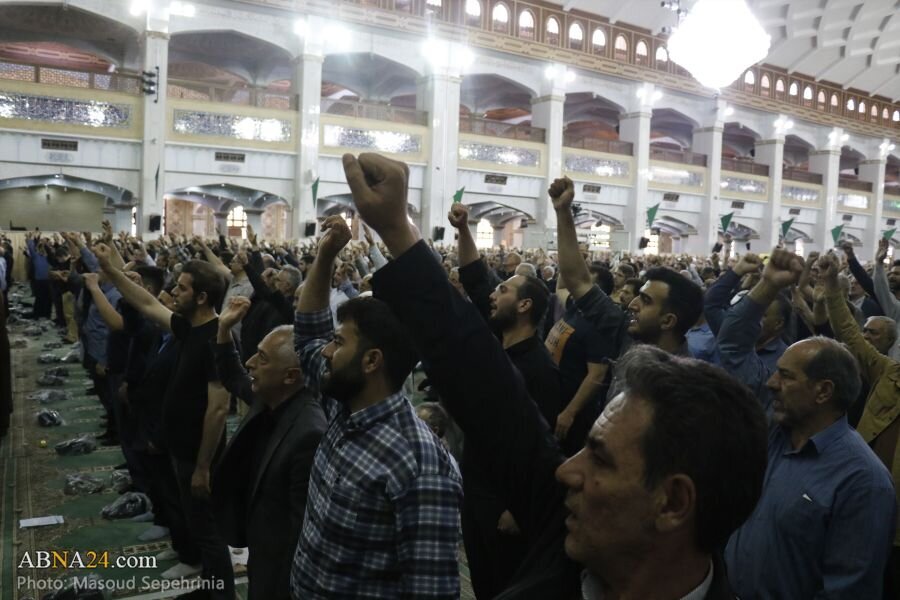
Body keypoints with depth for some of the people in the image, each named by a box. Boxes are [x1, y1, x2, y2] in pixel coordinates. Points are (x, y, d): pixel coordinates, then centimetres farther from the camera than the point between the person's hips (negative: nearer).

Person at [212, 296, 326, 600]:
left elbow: (304, 523, -28)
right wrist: (224, 328, 1)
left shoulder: (310, 433, -33)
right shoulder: (269, 400, -6)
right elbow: (233, 379, 16)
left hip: (280, 570, -8)